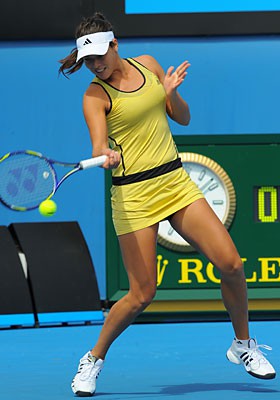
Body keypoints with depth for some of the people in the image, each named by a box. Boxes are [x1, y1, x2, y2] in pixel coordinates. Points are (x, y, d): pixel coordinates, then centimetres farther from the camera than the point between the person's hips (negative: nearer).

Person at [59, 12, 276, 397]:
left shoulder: (147, 64, 7)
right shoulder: (96, 95, -7)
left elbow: (183, 118, 14)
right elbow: (99, 146, -19)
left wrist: (170, 91, -6)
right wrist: (107, 157, -42)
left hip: (176, 182, 5)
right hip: (134, 193, -5)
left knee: (231, 263, -5)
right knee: (141, 295, -8)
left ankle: (243, 345, 16)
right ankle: (94, 359, 14)